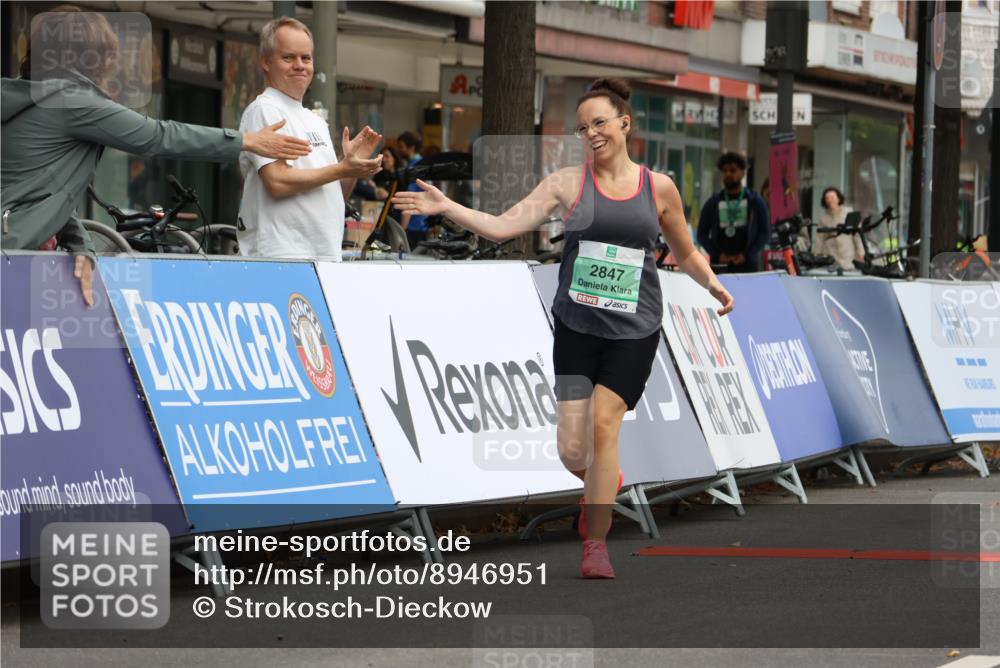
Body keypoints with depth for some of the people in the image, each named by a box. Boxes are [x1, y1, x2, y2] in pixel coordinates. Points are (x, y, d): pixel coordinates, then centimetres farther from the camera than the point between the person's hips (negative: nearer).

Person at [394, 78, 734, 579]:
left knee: (603, 422, -15)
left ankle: (595, 543, -3)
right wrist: (446, 208, -18)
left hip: (633, 331, -1)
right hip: (576, 326, 1)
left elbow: (685, 254, 20)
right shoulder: (568, 182, 0)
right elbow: (502, 226, -8)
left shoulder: (659, 189, 4)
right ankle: (603, 485, 34)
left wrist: (711, 284, 6)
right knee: (572, 451, -3)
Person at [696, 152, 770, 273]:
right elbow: (702, 234, 12)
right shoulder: (712, 203, 13)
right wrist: (718, 254, -5)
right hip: (719, 265, 1)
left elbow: (765, 233, 5)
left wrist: (746, 255, -8)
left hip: (747, 264, -1)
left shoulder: (755, 202, 9)